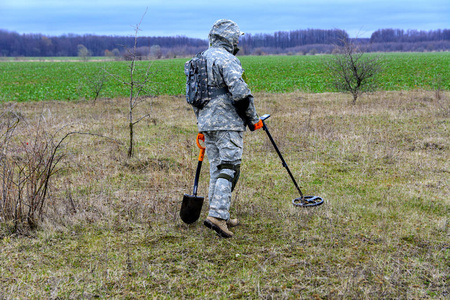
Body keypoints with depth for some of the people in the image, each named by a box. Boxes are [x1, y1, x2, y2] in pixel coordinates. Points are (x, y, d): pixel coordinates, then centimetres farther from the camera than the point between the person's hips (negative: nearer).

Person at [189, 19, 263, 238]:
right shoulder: (227, 59, -10)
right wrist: (253, 119, -8)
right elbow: (240, 92, -19)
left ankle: (221, 217, 17)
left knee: (216, 169, 13)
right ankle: (217, 214, -17)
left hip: (207, 122, 9)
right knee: (229, 168, -8)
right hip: (227, 123, -9)